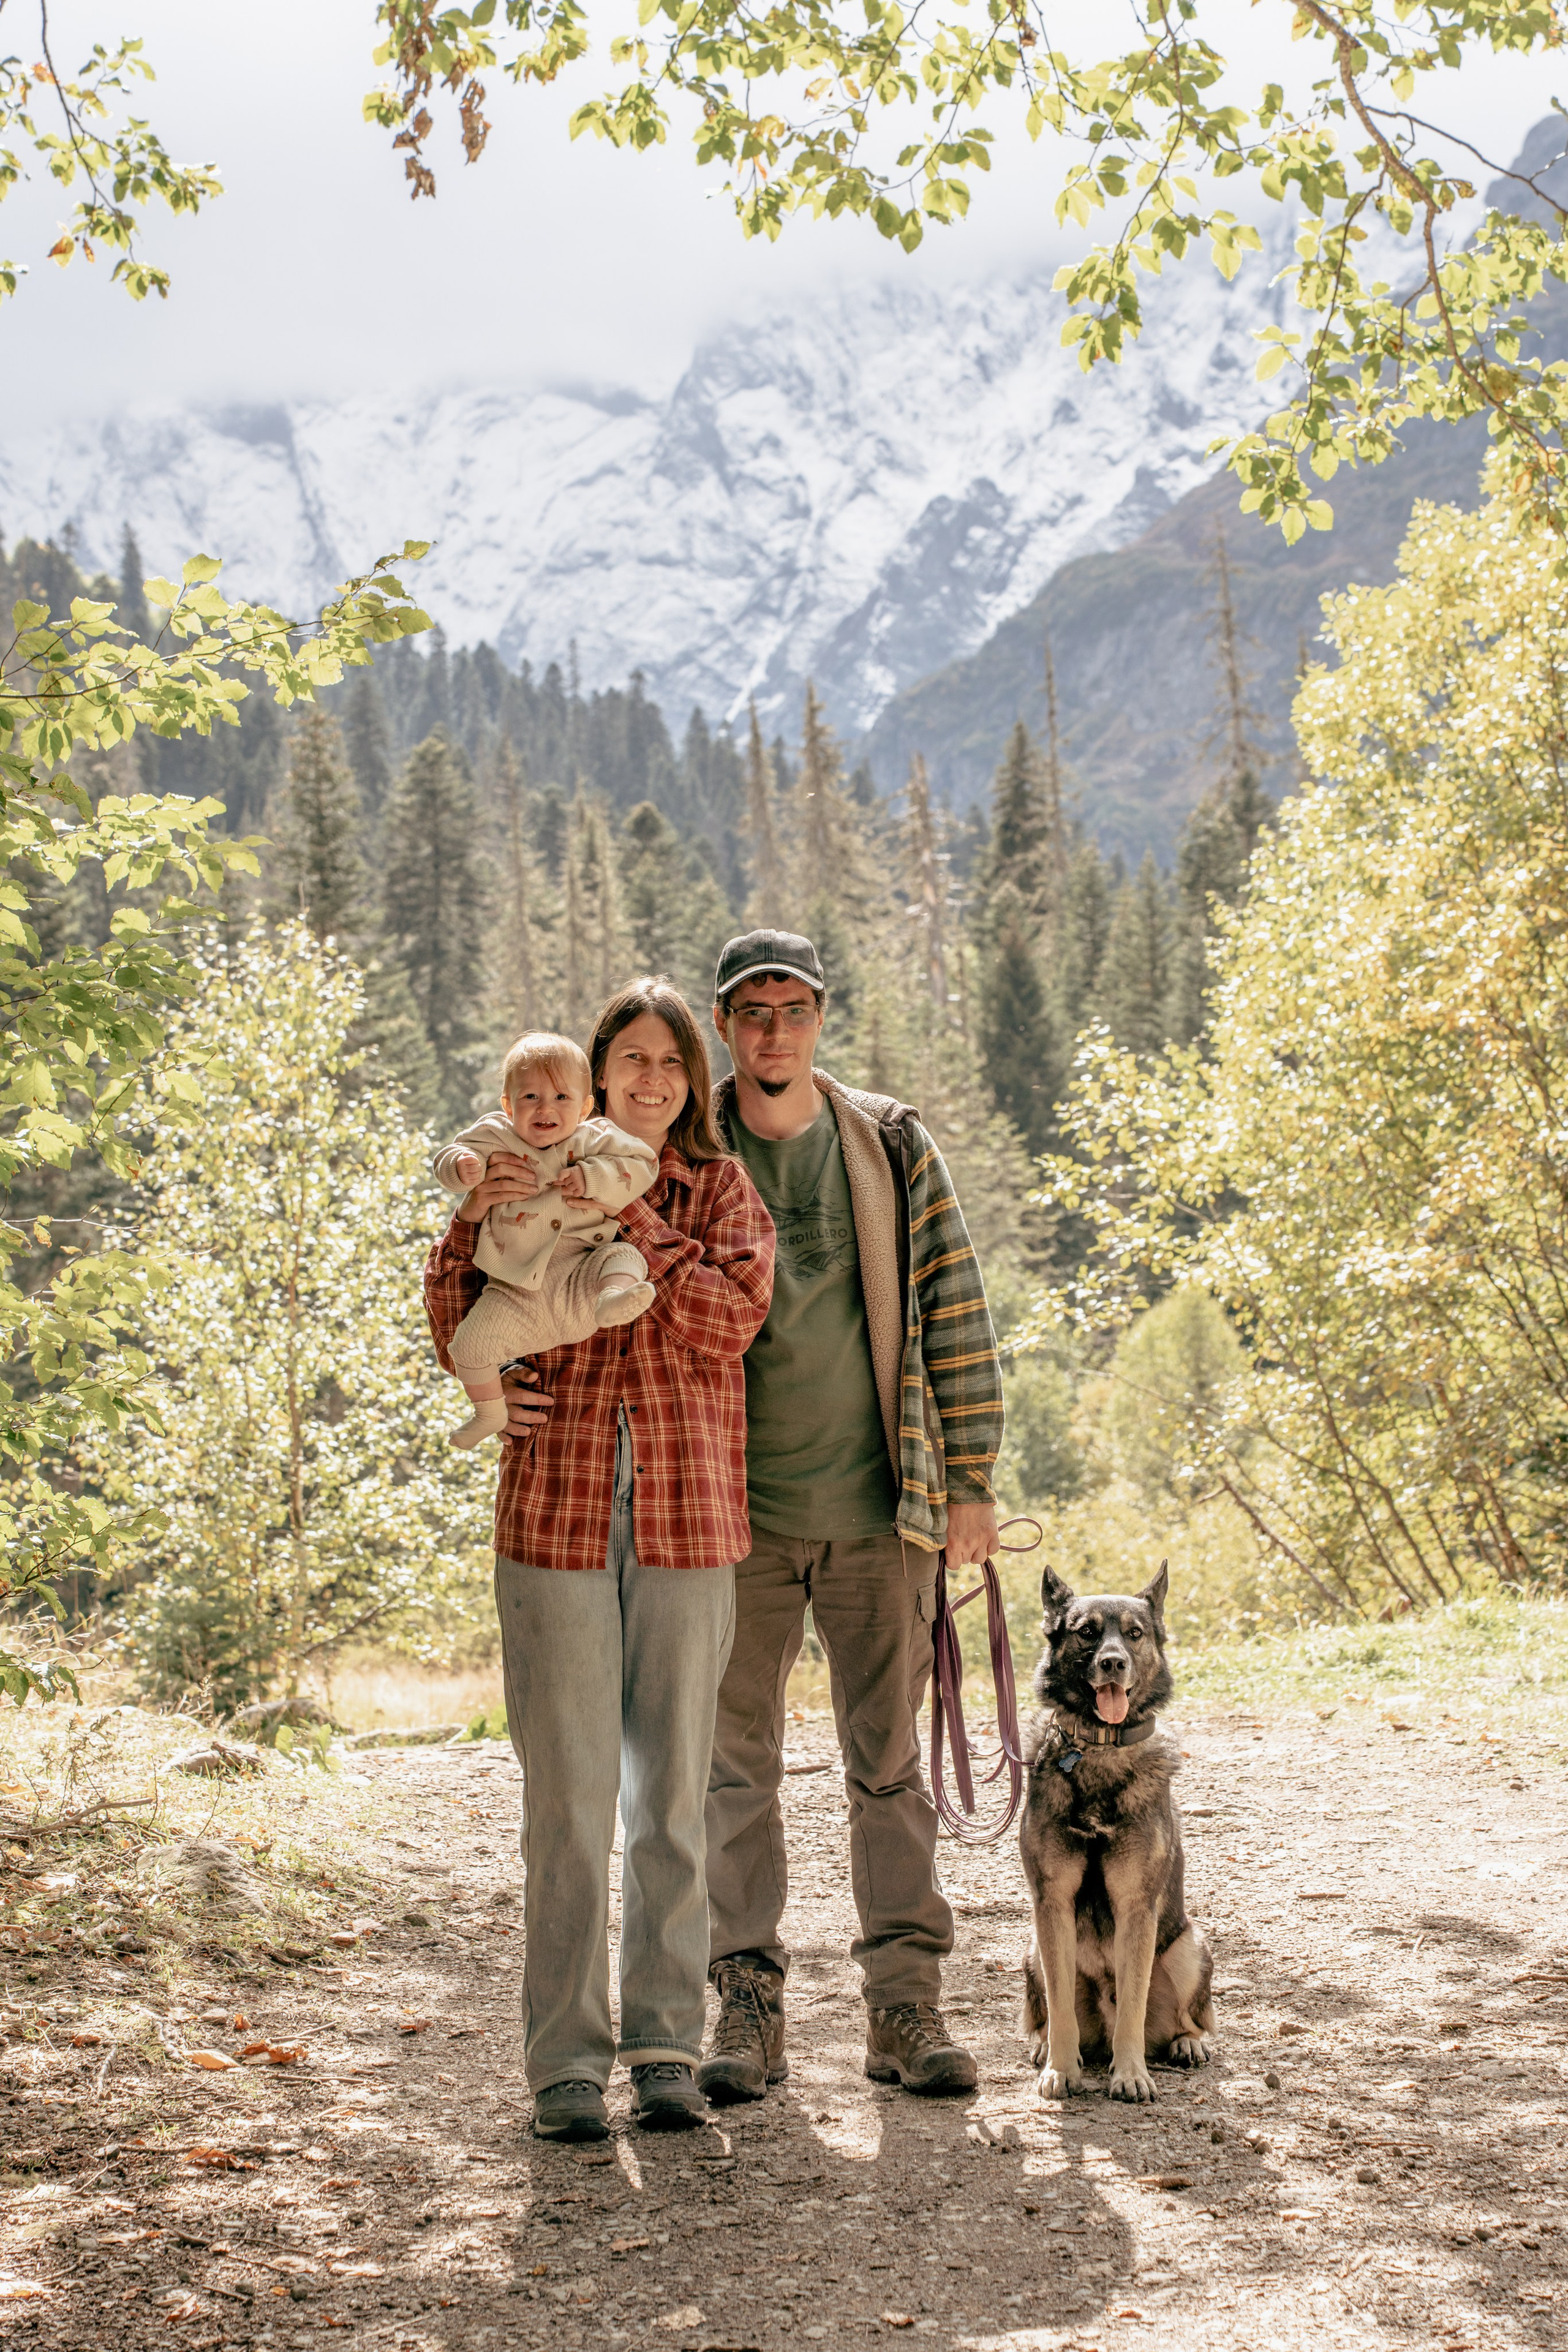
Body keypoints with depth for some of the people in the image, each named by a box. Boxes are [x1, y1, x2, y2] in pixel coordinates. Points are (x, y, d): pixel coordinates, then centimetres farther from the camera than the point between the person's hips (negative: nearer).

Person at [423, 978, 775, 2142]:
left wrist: (631, 1217, -14)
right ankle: (565, 2059, 8)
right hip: (556, 1512, -1)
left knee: (673, 1791, 6)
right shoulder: (532, 1181, 9)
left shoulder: (721, 1188, 8)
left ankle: (666, 2045, 16)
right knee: (569, 1796, -1)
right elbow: (456, 1321, 11)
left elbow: (729, 1318, -8)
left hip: (688, 1521, 1)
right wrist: (474, 1219, -7)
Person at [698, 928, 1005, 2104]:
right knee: (736, 1766, 4)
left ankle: (906, 2006, 13)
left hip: (881, 1510, 0)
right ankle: (749, 2007, 13)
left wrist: (972, 1479, 0)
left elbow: (955, 1313, 4)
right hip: (736, 1515, 0)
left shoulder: (894, 1149, 4)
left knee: (891, 1762, 6)